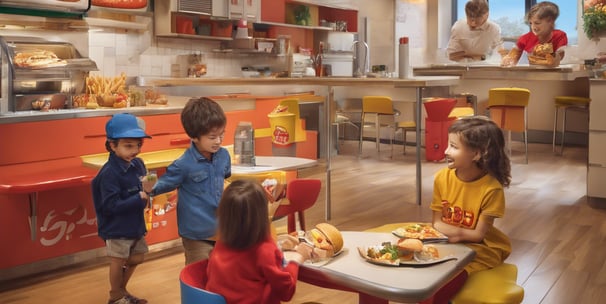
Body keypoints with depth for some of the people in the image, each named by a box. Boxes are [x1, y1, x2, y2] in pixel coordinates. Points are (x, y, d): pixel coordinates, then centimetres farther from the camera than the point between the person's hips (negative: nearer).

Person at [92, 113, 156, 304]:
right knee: (118, 261, 10)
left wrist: (149, 189, -11)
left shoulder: (138, 164, -3)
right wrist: (140, 198, -29)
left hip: (135, 223, 7)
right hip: (117, 228, -7)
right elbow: (111, 206, -28)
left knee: (136, 259, 20)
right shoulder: (109, 173, -25)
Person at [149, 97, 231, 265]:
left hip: (220, 229, 5)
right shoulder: (184, 164, -21)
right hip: (196, 234, -5)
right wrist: (151, 188, -26)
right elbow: (166, 182, -9)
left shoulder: (223, 155, -4)